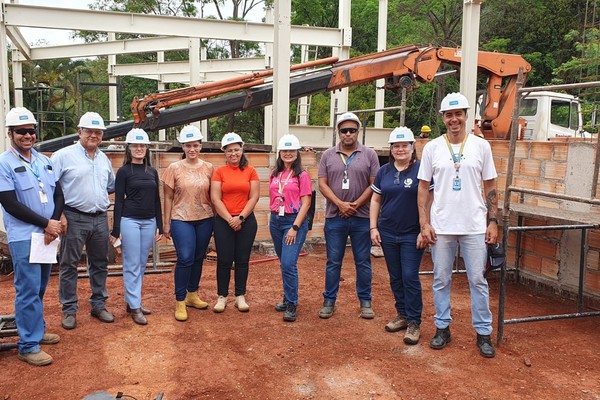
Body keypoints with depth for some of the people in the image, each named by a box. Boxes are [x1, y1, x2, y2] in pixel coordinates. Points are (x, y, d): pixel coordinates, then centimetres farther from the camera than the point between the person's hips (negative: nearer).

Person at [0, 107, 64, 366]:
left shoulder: (45, 161, 12)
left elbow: (58, 194, 10)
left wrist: (54, 224, -6)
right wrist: (46, 223, -13)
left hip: (48, 235, 6)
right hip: (23, 237, -6)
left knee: (39, 289, 15)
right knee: (28, 291, -4)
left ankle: (36, 331, 29)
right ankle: (28, 346, 5)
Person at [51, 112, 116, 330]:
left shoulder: (104, 159, 12)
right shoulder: (63, 156, -6)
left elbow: (112, 185, 25)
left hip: (100, 219, 6)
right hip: (74, 219, -5)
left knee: (99, 264, 13)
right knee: (69, 265, 3)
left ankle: (98, 305, 26)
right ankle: (69, 310, 15)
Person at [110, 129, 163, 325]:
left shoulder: (152, 172, 10)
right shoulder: (123, 171, -3)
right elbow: (118, 201, -5)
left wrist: (159, 226, 10)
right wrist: (115, 230, -8)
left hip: (149, 222, 5)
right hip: (130, 221, -5)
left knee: (141, 265, 10)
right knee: (132, 265, -2)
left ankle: (132, 301, 22)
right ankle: (135, 307, 4)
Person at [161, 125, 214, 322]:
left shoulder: (208, 168, 4)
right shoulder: (174, 169, -1)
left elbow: (212, 195, 9)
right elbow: (168, 198, 2)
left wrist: (215, 218, 7)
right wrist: (167, 223, 1)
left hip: (204, 219, 3)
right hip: (181, 219, -3)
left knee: (198, 259, 11)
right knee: (185, 259, -10)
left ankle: (192, 295, 28)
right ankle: (180, 302, 3)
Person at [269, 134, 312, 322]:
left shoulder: (302, 175, -5)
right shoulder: (275, 174, 10)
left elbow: (306, 203, -9)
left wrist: (295, 227, -14)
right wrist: (274, 218, 9)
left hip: (294, 221, -5)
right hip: (275, 221, 5)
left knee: (288, 264, -12)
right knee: (284, 263, 12)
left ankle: (291, 304, 0)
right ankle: (288, 298, 26)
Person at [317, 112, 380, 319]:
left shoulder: (369, 154, 3)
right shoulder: (328, 155, 7)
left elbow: (374, 185, -1)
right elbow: (322, 184, 2)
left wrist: (356, 205, -11)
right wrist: (340, 204, -10)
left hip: (362, 217, -1)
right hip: (334, 217, 1)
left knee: (363, 262, 7)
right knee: (333, 262, 7)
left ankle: (365, 302, 19)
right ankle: (329, 301, 18)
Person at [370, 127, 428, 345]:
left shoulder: (421, 170, -7)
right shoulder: (384, 171, 7)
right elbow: (375, 200, 10)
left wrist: (424, 231, -12)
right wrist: (373, 227, 4)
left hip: (412, 234, -4)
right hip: (388, 233, 5)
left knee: (410, 277, -3)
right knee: (395, 277, 13)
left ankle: (414, 322, 9)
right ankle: (402, 315, 27)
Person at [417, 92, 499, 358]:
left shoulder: (481, 146, 3)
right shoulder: (432, 147, 2)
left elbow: (490, 187, 6)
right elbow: (423, 187, 4)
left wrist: (493, 221, 0)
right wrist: (424, 223, -3)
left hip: (475, 226, 0)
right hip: (441, 226, 0)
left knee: (478, 280, 5)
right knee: (441, 280, 9)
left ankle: (483, 333, 18)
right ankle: (442, 328, 23)